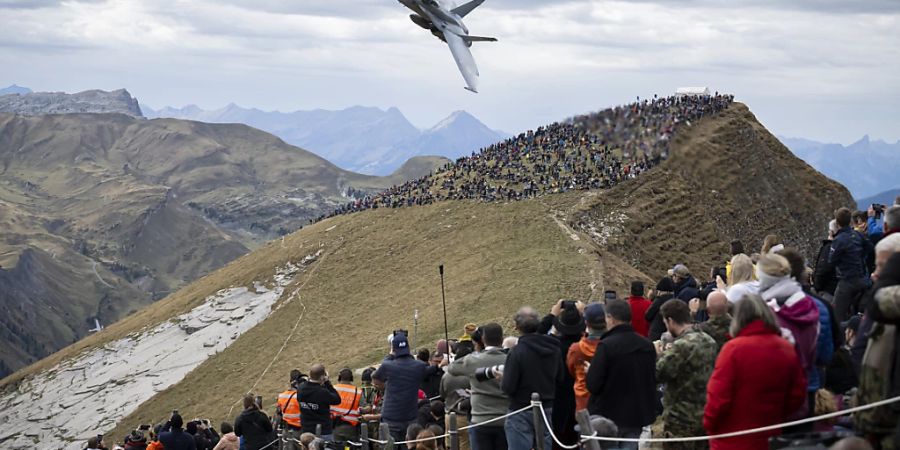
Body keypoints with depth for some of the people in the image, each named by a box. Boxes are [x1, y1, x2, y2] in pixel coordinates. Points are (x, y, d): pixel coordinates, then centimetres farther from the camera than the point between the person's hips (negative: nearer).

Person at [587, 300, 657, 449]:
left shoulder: (607, 345, -18)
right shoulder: (647, 345, 3)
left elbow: (593, 385, -18)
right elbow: (652, 380, 12)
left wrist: (590, 370, 1)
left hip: (609, 416, -5)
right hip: (637, 415, 5)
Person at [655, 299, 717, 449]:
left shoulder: (681, 345, -21)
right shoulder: (709, 341, 6)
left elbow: (658, 374, -20)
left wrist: (659, 354, -1)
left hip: (681, 418, -8)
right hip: (705, 415, 8)